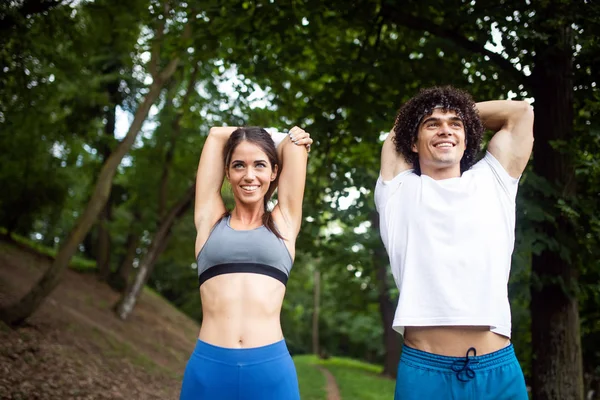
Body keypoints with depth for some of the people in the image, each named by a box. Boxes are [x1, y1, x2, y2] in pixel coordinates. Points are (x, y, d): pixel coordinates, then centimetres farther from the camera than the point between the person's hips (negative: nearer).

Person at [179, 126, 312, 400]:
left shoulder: (284, 222, 10)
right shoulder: (211, 221, 10)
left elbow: (295, 138, 13)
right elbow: (217, 135, 15)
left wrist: (291, 141, 32)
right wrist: (272, 138, 26)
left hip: (270, 367, 0)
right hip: (208, 367, 0)